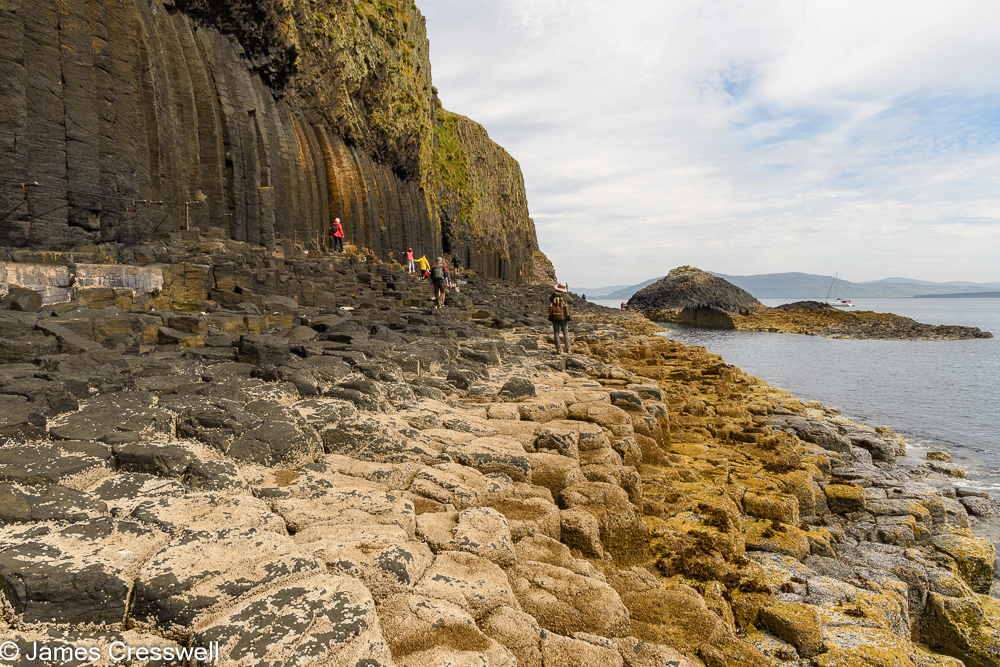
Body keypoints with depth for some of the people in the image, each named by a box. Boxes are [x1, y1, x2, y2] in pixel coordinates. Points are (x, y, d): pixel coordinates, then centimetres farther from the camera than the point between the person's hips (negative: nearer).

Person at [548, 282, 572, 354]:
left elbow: (550, 299, 20)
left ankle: (558, 350, 5)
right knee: (566, 333, 11)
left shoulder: (553, 295, -4)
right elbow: (571, 301, 12)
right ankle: (568, 349, 9)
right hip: (563, 318, -1)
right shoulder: (565, 296, -7)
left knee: (556, 333, 8)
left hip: (554, 318, 1)